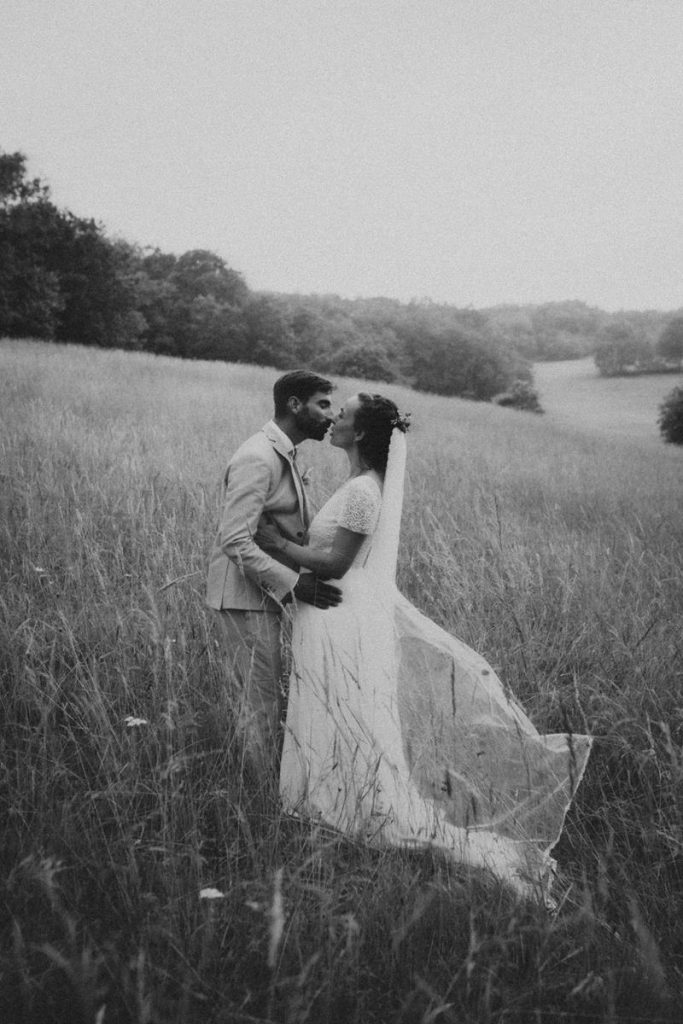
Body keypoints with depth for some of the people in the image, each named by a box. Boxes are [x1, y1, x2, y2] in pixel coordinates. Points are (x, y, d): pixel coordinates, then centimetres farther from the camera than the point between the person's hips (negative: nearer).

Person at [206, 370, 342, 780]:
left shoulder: (285, 456, 14)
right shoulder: (258, 459, -19)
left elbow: (297, 529, 19)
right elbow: (235, 542, -25)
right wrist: (293, 583, -27)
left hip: (265, 594, 10)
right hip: (245, 596, -10)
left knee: (266, 696, 16)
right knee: (260, 701, -2)